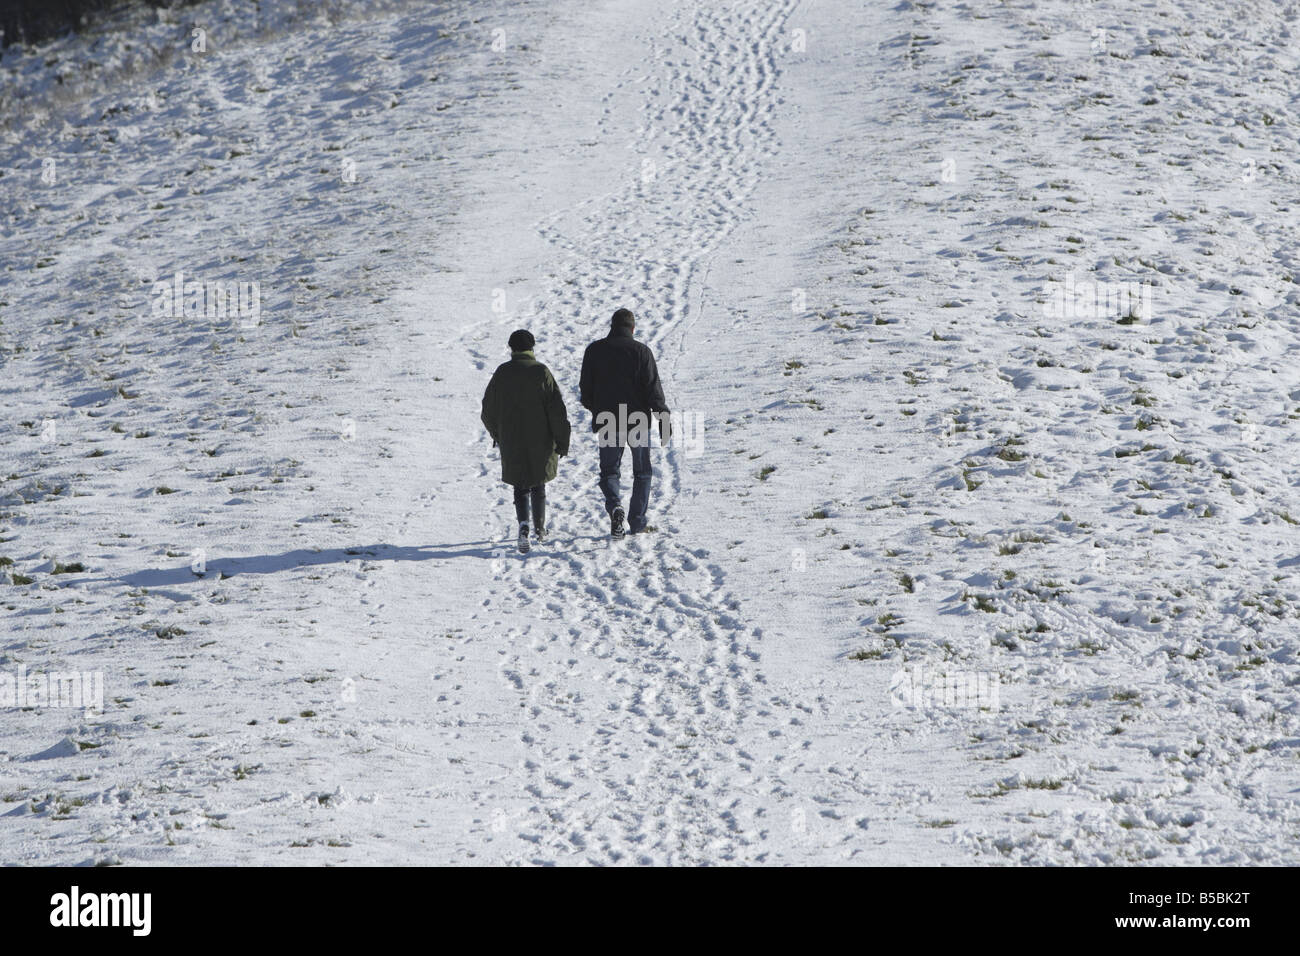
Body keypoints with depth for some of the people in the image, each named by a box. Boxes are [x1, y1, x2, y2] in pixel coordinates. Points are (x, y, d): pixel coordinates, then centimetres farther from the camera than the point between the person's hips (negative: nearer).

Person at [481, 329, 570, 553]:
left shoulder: (502, 373, -3)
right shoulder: (541, 372, -9)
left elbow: (488, 411, 5)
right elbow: (557, 411, -11)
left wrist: (496, 434, 24)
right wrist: (562, 443, -4)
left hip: (512, 445, 0)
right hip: (540, 443, 0)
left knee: (521, 487, 7)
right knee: (538, 484, 19)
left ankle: (524, 524, -18)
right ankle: (539, 528, 29)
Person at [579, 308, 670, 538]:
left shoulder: (594, 350, 0)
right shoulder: (641, 352, -7)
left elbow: (585, 388, 6)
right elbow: (653, 389, -9)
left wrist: (595, 410, 25)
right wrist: (664, 419, -4)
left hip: (606, 423, 1)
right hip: (638, 422, -1)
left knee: (608, 471, 11)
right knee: (642, 472, 14)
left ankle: (614, 505, -19)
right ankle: (637, 522, 12)